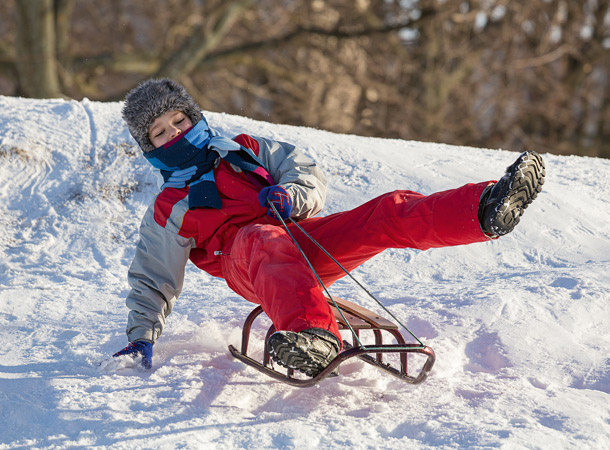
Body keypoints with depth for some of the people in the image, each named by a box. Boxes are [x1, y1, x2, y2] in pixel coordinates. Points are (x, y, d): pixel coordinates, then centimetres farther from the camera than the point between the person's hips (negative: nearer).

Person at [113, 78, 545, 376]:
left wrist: (290, 195, -3)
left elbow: (310, 177, 21)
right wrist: (142, 336, 4)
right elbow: (154, 281, 20)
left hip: (304, 236, 4)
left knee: (389, 213, -20)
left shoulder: (244, 150, 30)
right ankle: (315, 334, -71)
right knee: (264, 240, -42)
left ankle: (487, 210, -44)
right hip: (245, 260, -4)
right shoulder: (168, 209, 24)